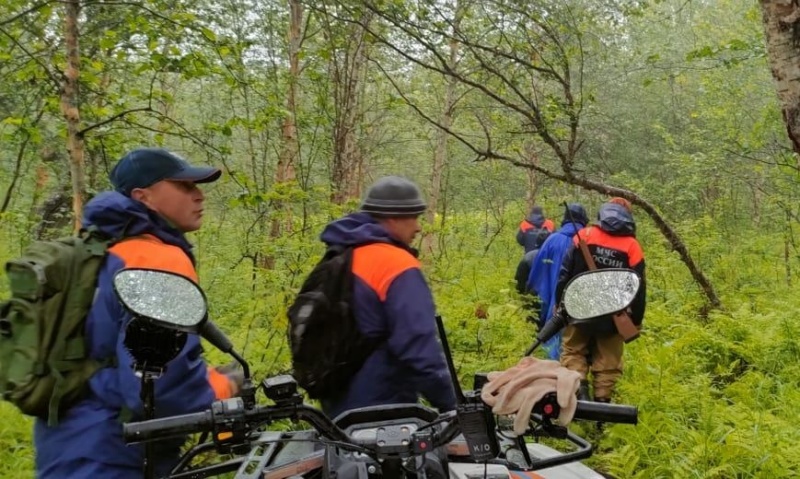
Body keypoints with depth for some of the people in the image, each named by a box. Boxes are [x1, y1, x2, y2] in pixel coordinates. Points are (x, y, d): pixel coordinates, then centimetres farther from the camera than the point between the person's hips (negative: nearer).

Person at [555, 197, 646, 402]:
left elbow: (565, 273, -3)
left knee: (573, 351, 15)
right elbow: (638, 288, -1)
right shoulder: (632, 247, -1)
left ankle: (579, 388, -4)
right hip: (613, 317, 1)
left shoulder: (584, 235, -3)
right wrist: (635, 322, 6)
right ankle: (602, 400, 11)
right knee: (607, 361, 12)